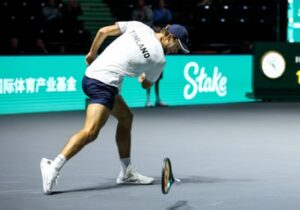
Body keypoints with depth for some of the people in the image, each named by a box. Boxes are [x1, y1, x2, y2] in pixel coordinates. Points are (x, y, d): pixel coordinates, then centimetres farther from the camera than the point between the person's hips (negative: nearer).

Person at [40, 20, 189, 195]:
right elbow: (146, 84, 15)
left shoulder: (139, 27, 8)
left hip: (91, 73, 9)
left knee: (126, 117, 20)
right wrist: (144, 77, 39)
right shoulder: (159, 60, -4)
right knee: (91, 132, -19)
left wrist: (92, 54, 23)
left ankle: (127, 172, 25)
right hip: (104, 84, -9)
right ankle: (54, 167, -33)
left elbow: (103, 31, 8)